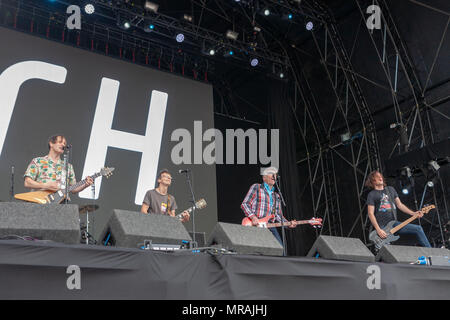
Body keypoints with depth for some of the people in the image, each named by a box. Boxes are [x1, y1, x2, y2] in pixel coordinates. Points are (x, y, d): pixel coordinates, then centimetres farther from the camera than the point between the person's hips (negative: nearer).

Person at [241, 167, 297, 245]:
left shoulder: (276, 196, 24)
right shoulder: (256, 188, 8)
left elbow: (279, 215, 22)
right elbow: (244, 204, 1)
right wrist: (253, 217, -15)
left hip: (270, 226, 5)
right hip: (256, 225, -5)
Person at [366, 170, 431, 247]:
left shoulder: (391, 190, 15)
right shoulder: (372, 195, -3)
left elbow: (399, 205, 17)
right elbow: (370, 213, -9)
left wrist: (413, 213, 4)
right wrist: (378, 230, -18)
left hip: (394, 224, 5)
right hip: (382, 227, -5)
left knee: (418, 229, -6)